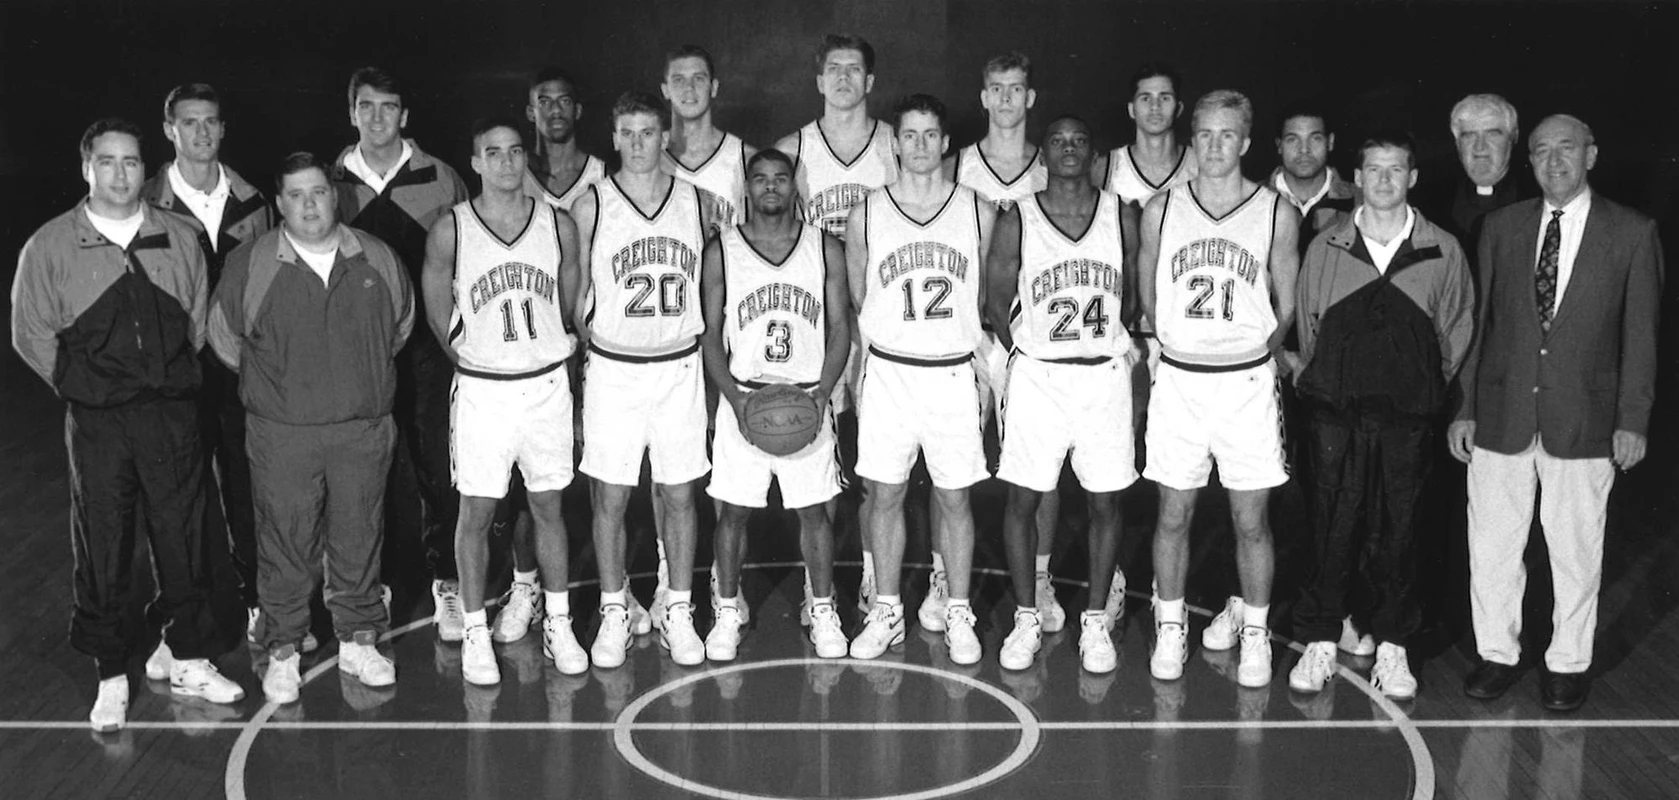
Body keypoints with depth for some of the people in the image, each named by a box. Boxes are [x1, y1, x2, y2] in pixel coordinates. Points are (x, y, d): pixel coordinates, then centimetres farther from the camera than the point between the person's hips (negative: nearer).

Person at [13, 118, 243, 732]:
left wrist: (173, 378, 8)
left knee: (183, 536, 8)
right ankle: (112, 677, 16)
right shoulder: (50, 247, -2)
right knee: (102, 547, 3)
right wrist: (84, 387, 3)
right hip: (97, 421, -2)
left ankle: (186, 656, 25)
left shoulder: (180, 239, 5)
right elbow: (31, 334, 5)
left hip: (172, 413, 2)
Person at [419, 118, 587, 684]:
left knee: (547, 507, 11)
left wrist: (553, 350, 9)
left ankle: (558, 625, 21)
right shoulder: (449, 232, -6)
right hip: (481, 388, -2)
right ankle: (475, 633, 15)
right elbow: (438, 315, 4)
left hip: (548, 383, 2)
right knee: (476, 511, 4)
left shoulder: (558, 225, -1)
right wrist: (472, 361, 7)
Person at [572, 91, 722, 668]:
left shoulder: (698, 203, 3)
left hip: (680, 368, 1)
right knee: (609, 497, 4)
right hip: (613, 370, -1)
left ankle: (678, 613, 17)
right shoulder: (591, 207, -3)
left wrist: (701, 350, 5)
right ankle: (615, 612, 18)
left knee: (679, 494, 6)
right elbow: (577, 295, 5)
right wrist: (594, 351, 1)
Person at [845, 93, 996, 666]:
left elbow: (984, 298, 11)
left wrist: (986, 366, 9)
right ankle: (886, 612, 19)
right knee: (885, 495, 6)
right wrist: (859, 377, 9)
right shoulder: (866, 217, 1)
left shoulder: (978, 213, 1)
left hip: (953, 375, 0)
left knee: (954, 498, 5)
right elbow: (856, 303, 11)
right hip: (888, 374, 0)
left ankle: (958, 615, 17)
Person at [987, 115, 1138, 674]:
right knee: (1023, 498, 2)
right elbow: (997, 304, 7)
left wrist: (1121, 346, 6)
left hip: (1106, 375, 1)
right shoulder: (1017, 222, -2)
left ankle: (1095, 621, 17)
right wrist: (1025, 353, 5)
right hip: (1036, 375, -1)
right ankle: (1027, 617, 17)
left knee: (1105, 501, 5)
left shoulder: (1123, 217, 1)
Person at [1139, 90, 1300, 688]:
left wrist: (1251, 353, 4)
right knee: (1173, 514, 6)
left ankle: (1253, 629, 20)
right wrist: (1182, 343, 5)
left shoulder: (1277, 214, 0)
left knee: (1250, 520, 4)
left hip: (1247, 382, -1)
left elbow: (1286, 307, 9)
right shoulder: (1160, 211, 2)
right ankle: (1170, 628, 21)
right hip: (1178, 379, 1)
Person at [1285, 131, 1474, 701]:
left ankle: (1392, 646, 15)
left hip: (1408, 416, 0)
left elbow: (1459, 324, 12)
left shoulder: (1442, 252, 3)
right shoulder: (1325, 248, 4)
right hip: (1337, 412, 0)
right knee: (1334, 529, 2)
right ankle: (1321, 641, 11)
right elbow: (1304, 323, 13)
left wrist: (1430, 383, 9)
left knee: (1397, 531, 5)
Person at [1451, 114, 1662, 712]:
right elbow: (1480, 322, 8)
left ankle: (1568, 663, 22)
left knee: (1576, 551, 7)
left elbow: (1641, 332, 0)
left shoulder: (1632, 233, 0)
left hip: (1583, 421, -2)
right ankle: (1497, 655, 23)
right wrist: (1466, 409, 4)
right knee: (1492, 546, 7)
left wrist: (1632, 419, -5)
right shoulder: (1501, 227, 7)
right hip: (1502, 415, 2)